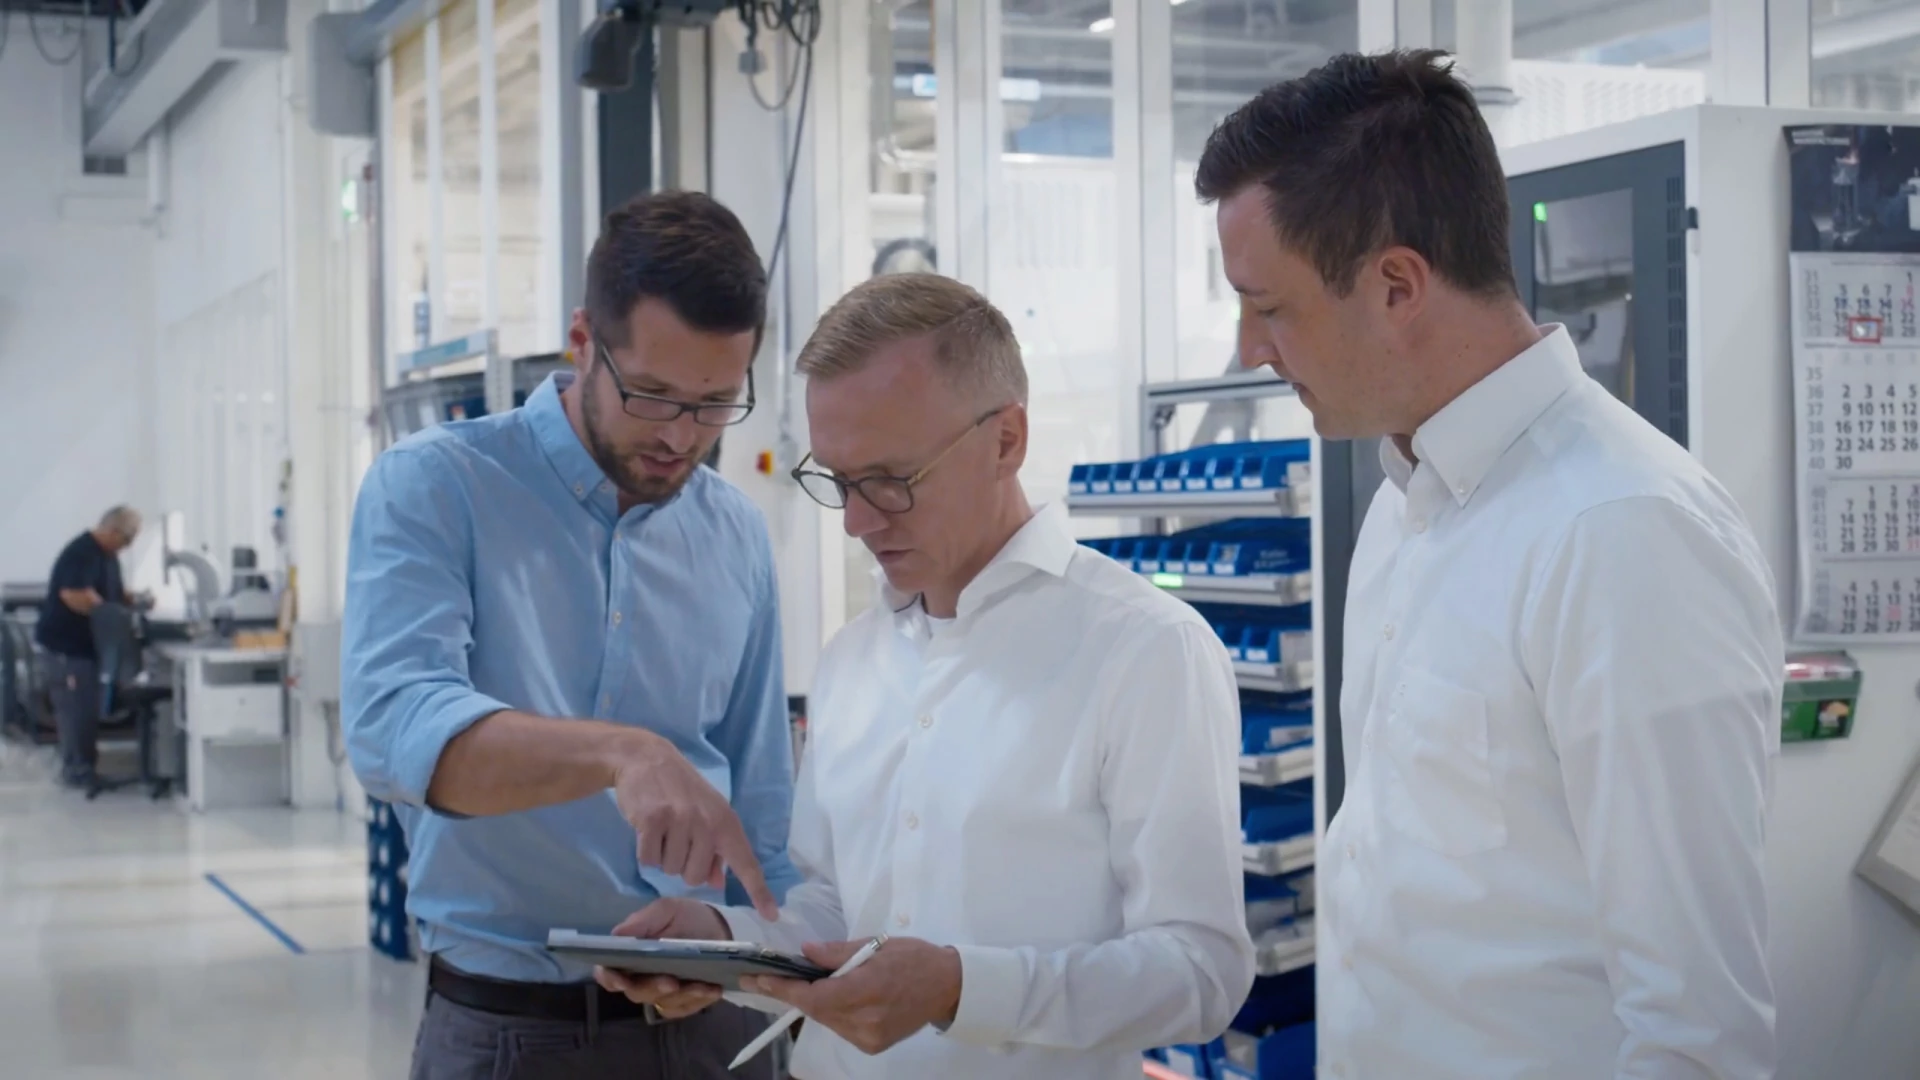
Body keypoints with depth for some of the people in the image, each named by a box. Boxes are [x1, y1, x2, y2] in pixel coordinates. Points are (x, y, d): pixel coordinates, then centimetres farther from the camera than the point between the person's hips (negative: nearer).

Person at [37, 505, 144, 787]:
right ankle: (76, 770, 1)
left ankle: (84, 765, 22)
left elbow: (114, 593, 19)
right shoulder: (80, 553, -22)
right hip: (66, 645, -10)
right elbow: (74, 596, -33)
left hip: (87, 643, 10)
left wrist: (134, 601, -2)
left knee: (89, 708, 14)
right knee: (76, 709, -5)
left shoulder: (107, 555, 9)